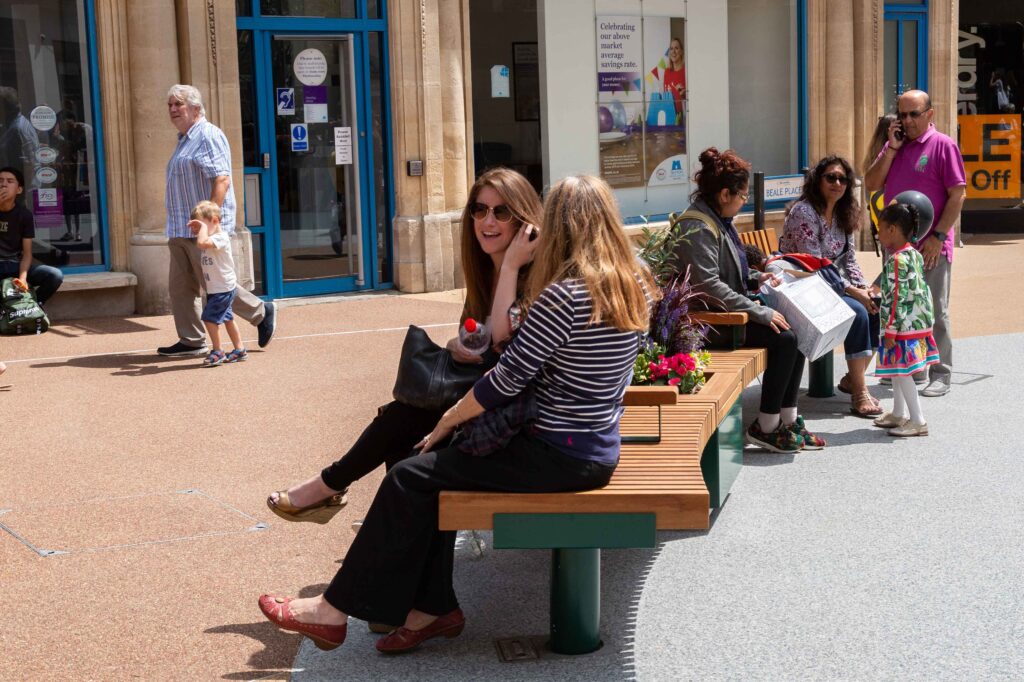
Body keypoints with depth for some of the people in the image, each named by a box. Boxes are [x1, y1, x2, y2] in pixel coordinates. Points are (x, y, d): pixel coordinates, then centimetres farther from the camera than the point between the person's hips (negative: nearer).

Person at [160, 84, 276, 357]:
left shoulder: (208, 136, -11)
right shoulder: (184, 139, 20)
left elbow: (222, 180, -21)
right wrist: (176, 225, 20)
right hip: (180, 230, 10)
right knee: (179, 286, 6)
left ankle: (261, 312, 14)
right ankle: (191, 341, 12)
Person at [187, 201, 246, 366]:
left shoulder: (221, 238, -21)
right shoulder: (210, 238, 9)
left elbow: (202, 243, -38)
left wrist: (203, 227, -24)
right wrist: (196, 229, 10)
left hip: (223, 288, -10)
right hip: (214, 289, 10)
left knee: (210, 317, -11)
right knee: (226, 318, 17)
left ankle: (217, 352, -4)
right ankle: (239, 349, 26)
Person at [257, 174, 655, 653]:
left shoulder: (564, 295, -22)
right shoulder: (636, 285, 4)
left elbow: (508, 378, -17)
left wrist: (448, 420, -1)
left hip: (559, 456, -9)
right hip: (596, 447, 9)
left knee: (410, 478, -1)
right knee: (437, 467, 14)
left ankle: (335, 610, 8)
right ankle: (433, 607, 13)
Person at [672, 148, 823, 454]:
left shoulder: (719, 220, 14)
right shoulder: (697, 227, -18)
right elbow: (709, 285, -26)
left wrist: (756, 279, 8)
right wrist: (760, 312, -24)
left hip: (728, 312, 10)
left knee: (795, 332, -4)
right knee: (784, 338, -20)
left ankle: (787, 420, 2)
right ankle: (766, 426, -11)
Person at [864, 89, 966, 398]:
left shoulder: (943, 145, -6)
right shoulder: (894, 145, 13)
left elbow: (958, 193, -10)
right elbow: (871, 184, 6)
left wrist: (938, 236, -16)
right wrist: (891, 149, -4)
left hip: (930, 246, -6)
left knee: (934, 311, -1)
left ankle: (940, 374, 6)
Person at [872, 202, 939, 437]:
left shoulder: (897, 260, -19)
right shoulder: (914, 255, 10)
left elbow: (898, 297, -21)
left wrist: (892, 330, -18)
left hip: (904, 325, -10)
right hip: (918, 322, 10)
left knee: (901, 372, -5)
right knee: (898, 370, 19)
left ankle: (918, 421, -2)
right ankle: (899, 414, 29)